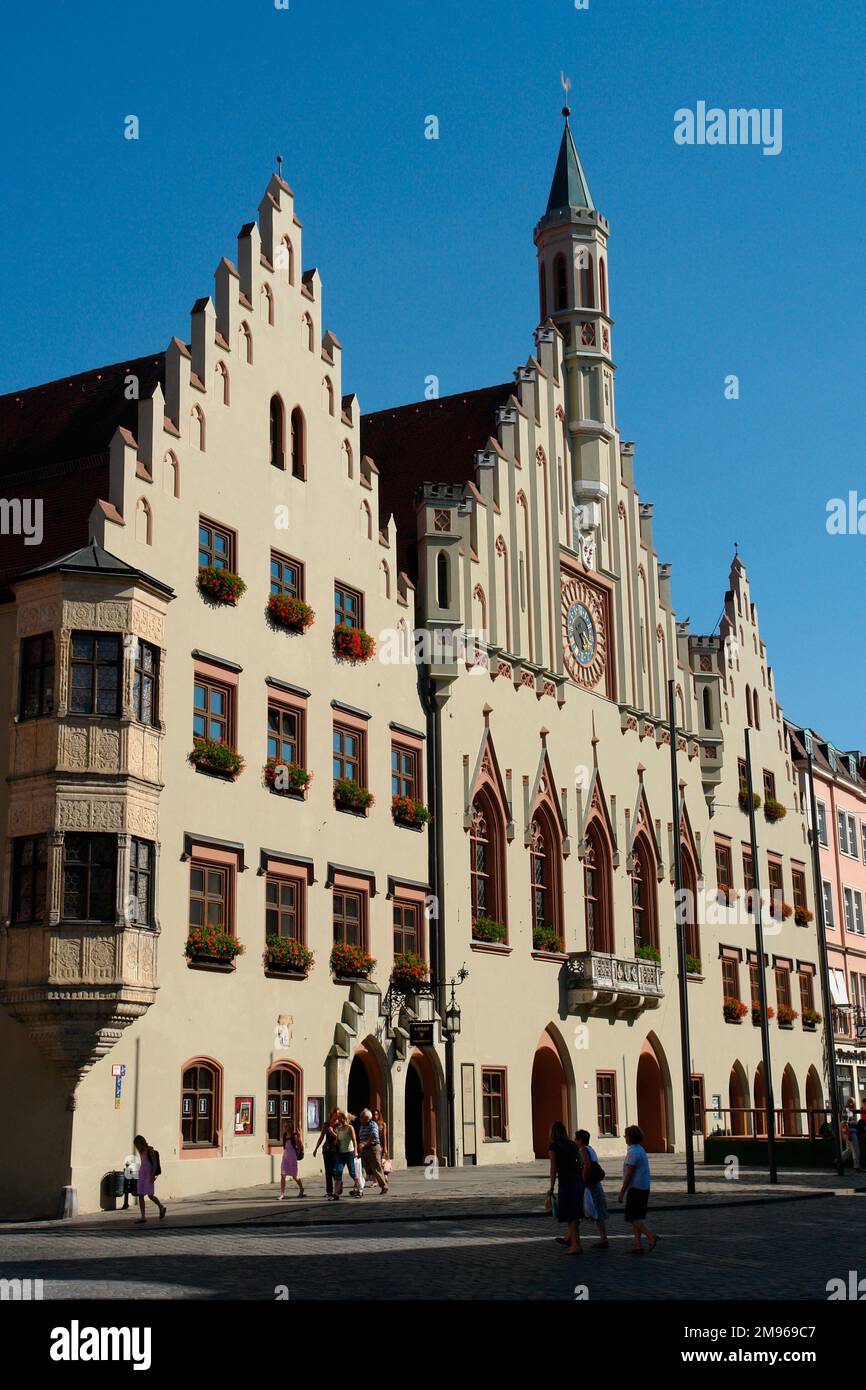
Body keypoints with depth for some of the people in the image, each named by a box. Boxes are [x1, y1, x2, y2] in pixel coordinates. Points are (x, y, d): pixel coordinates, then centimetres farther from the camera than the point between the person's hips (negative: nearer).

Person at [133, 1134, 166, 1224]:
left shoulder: (150, 1151, -8)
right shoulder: (141, 1152, 13)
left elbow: (155, 1163, -11)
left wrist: (153, 1175, -17)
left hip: (149, 1175, -7)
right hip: (142, 1176, 7)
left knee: (150, 1195, -5)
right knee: (140, 1196, -1)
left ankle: (161, 1208, 19)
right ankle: (143, 1217, 0)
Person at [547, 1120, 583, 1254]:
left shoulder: (553, 1147, -6)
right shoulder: (573, 1144, 10)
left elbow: (553, 1169, -7)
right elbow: (582, 1163, 9)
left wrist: (551, 1188, -3)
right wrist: (582, 1181, 15)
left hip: (565, 1182, -6)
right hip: (578, 1180, 6)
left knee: (570, 1215, 2)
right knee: (575, 1211, 20)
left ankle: (575, 1245, 1)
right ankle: (570, 1239, 37)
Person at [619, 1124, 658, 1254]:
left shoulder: (633, 1152, -17)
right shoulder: (641, 1150, 15)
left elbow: (629, 1174, -19)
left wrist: (622, 1191, -13)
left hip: (635, 1189, -10)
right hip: (644, 1188, 10)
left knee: (633, 1218, -8)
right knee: (637, 1218, 12)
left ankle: (651, 1237, -17)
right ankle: (638, 1245, 11)